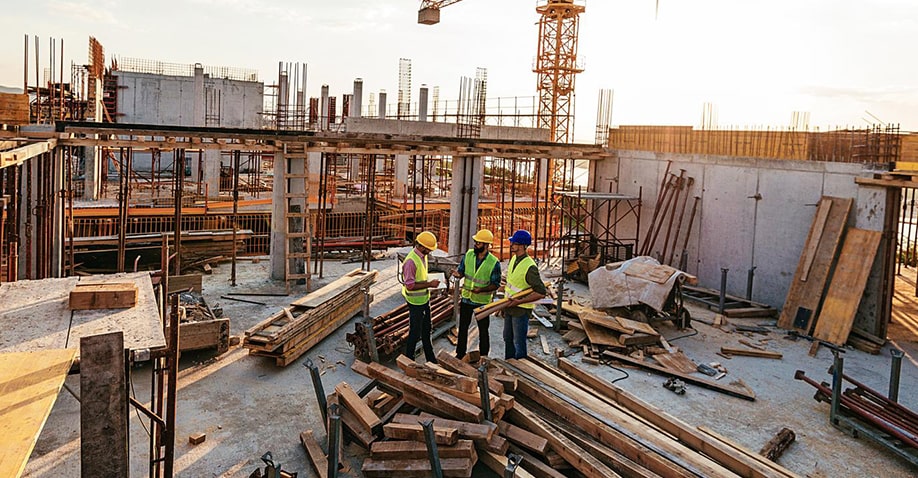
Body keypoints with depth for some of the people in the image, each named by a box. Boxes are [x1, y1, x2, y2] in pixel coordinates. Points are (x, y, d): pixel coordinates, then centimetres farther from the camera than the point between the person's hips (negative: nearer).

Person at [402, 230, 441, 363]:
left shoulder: (423, 256, 2)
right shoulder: (411, 261, -27)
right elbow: (410, 285, -27)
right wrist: (429, 284, -25)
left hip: (424, 299, 9)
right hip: (415, 302, -9)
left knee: (426, 330, 20)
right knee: (415, 332, 4)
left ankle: (431, 358, 35)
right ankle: (409, 359, 21)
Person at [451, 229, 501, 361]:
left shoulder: (494, 262, -18)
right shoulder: (469, 254, -5)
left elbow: (496, 284, -13)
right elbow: (461, 270, 4)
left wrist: (481, 289, -28)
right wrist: (457, 274, -20)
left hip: (482, 301, -4)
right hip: (466, 298, 4)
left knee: (483, 330, 10)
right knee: (463, 327, 15)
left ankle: (483, 357, 26)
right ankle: (460, 354, 30)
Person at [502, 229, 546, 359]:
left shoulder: (529, 267, -25)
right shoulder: (514, 259, 3)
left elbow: (541, 292, -26)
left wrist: (519, 301, -26)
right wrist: (505, 305, 18)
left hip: (521, 310, -9)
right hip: (510, 307, 9)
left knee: (519, 343, 3)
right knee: (508, 339, 22)